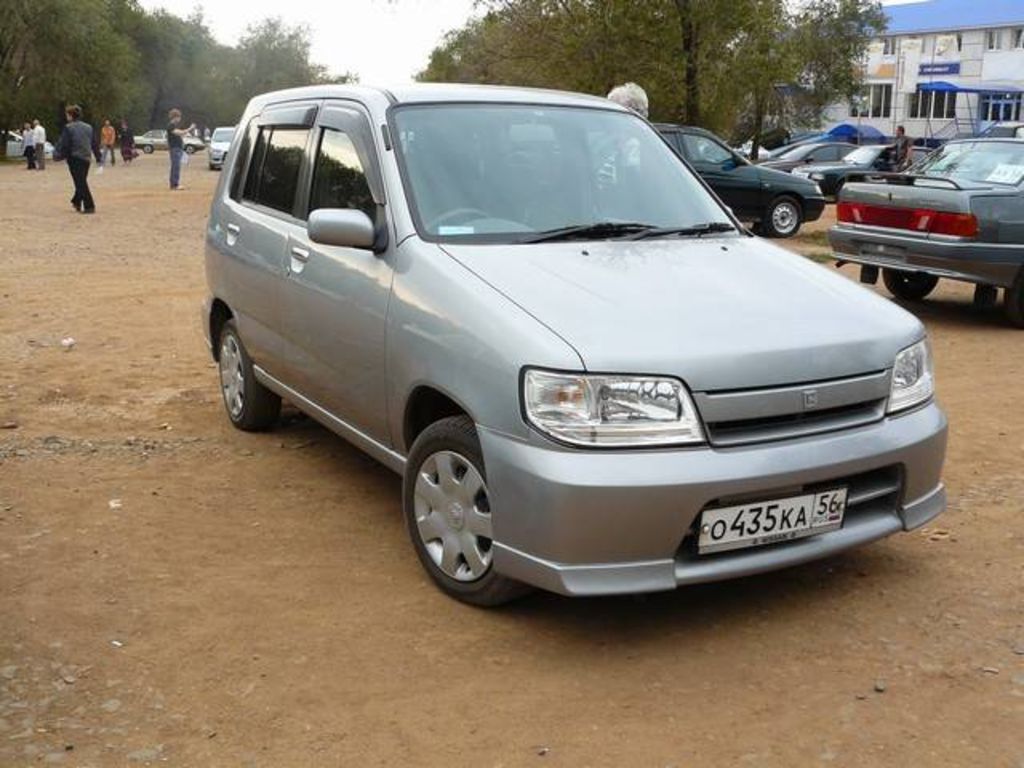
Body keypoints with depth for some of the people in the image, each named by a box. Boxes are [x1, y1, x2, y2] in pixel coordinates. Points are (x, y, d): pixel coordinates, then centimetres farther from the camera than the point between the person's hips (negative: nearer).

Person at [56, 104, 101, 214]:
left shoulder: (68, 128, -9)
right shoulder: (88, 127, 10)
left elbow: (63, 144, -10)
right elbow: (95, 144, 13)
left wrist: (59, 155, 3)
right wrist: (98, 158, 17)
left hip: (75, 158, -6)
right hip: (87, 158, 6)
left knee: (80, 183, -3)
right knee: (82, 182, 18)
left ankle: (89, 206, -9)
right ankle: (77, 202, 31)